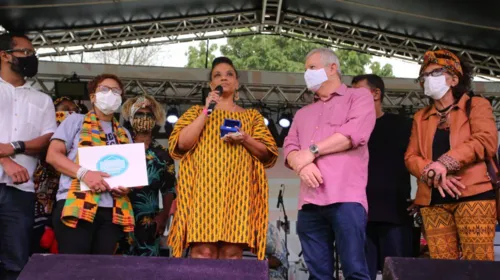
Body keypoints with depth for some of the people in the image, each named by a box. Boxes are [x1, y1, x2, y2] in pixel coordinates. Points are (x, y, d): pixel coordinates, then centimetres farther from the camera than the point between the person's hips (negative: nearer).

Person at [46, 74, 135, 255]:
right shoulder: (76, 120, 11)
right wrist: (83, 173, -15)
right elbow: (53, 155, 1)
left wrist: (127, 185, -3)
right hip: (77, 205, -4)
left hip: (113, 210, 4)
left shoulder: (124, 134, 23)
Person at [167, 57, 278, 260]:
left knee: (232, 252, -7)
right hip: (204, 187, -1)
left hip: (238, 188, 1)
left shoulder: (252, 116, 21)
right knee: (203, 250, -13)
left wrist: (245, 139, -7)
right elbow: (181, 144, 1)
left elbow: (268, 154, 12)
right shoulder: (197, 111, 19)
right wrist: (206, 111, -3)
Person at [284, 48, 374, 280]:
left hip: (346, 197, -5)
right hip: (309, 201, 5)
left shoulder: (359, 96, 12)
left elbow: (356, 132, -7)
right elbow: (290, 147, 15)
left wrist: (312, 151, -6)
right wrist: (300, 163, -9)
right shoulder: (303, 113, 28)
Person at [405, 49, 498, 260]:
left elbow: (487, 142, -7)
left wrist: (444, 163, -17)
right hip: (433, 200, 4)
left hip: (473, 194, -3)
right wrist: (433, 174, -10)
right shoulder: (420, 117, 22)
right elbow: (410, 157, 11)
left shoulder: (476, 105, 11)